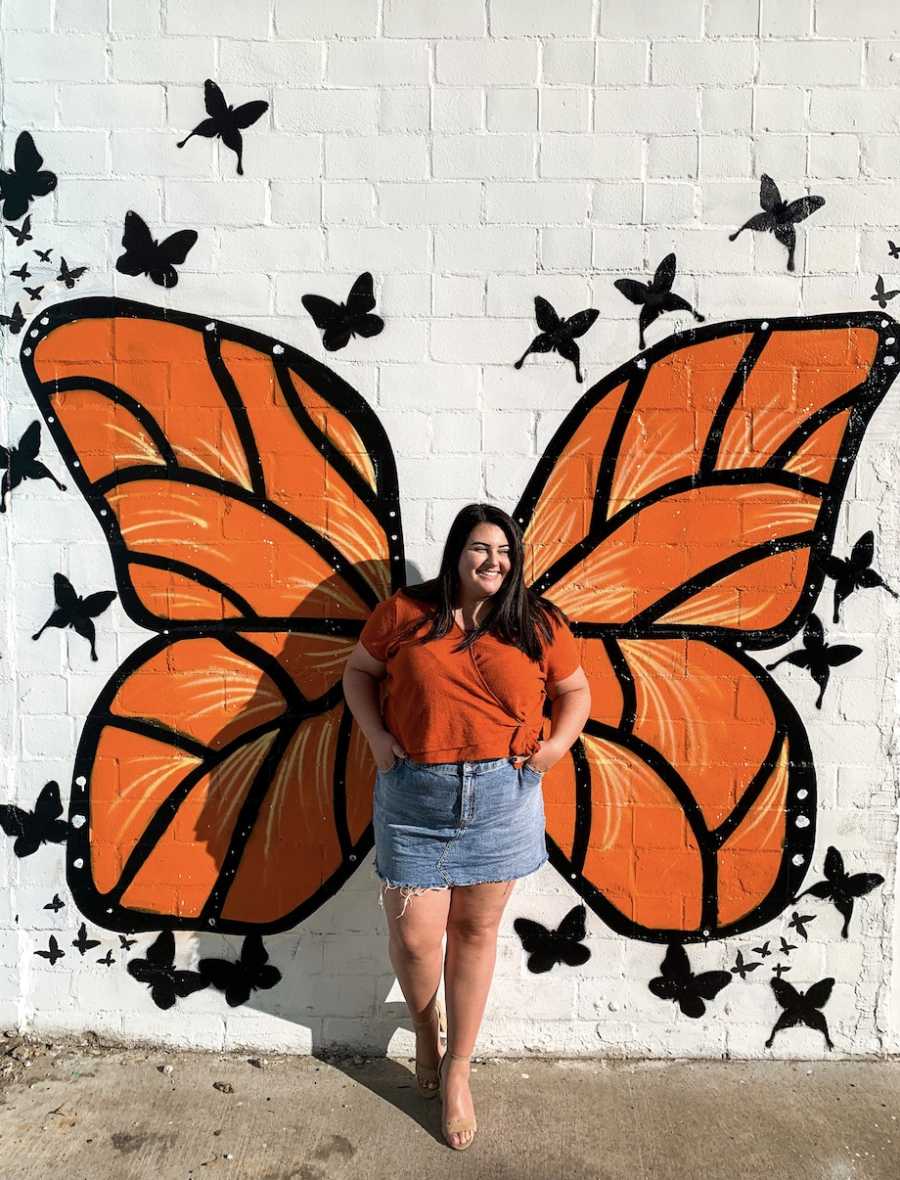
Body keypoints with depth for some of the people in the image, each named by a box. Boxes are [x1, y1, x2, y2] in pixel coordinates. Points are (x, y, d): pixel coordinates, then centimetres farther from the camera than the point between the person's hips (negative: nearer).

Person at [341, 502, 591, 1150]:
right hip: (414, 793, 0)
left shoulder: (540, 624, 0)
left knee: (477, 931, 12)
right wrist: (377, 737, -5)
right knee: (414, 937, 5)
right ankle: (425, 1024, 40)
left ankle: (457, 1069, 33)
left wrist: (557, 744, -6)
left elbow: (576, 691, 11)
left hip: (501, 797, 1)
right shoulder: (405, 612, -3)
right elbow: (358, 671, 8)